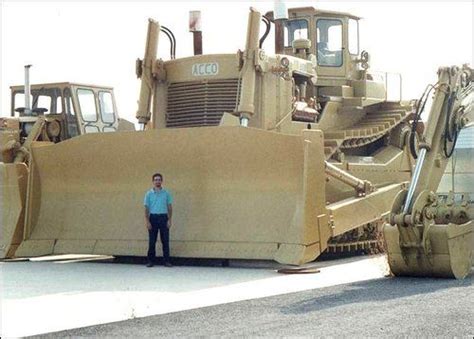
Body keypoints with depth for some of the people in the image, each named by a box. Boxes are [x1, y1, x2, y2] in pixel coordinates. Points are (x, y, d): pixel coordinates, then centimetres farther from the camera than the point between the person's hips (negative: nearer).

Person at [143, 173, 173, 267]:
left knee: (165, 240, 0)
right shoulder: (149, 194, 4)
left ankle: (167, 260, 5)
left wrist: (169, 220, -2)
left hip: (163, 217, 0)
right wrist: (147, 221, -5)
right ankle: (151, 260, 9)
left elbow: (169, 207, 6)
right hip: (153, 217, 0)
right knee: (152, 241, 2)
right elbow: (146, 208, 3)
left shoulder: (166, 193, 5)